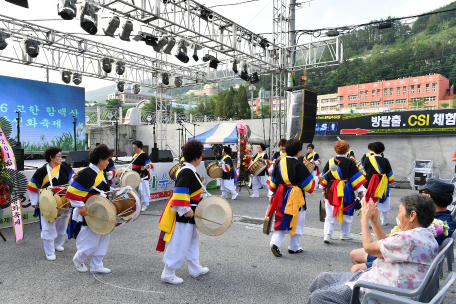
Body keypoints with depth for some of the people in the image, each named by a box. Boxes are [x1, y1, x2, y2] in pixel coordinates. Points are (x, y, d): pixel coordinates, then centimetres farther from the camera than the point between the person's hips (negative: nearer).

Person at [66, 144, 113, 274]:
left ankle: (96, 265, 26)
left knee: (104, 237, 13)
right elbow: (72, 191, -25)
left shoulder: (102, 173, 7)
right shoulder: (88, 174, -23)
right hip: (89, 214, -9)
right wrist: (81, 206, -27)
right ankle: (78, 260, 31)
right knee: (91, 242, 1)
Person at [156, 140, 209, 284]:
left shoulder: (188, 170, 8)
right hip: (184, 215, -11)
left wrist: (201, 200, 16)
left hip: (188, 215, 11)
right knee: (179, 245, 1)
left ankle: (195, 269, 38)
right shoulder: (188, 172, -23)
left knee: (192, 241, 22)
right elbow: (180, 194, -28)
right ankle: (168, 274, 15)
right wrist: (186, 211, -23)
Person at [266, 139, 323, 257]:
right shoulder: (298, 165, -14)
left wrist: (272, 194, 20)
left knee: (281, 221, 15)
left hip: (281, 196, 5)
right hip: (295, 198, -5)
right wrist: (317, 179, 9)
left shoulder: (280, 162, 3)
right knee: (297, 222, 12)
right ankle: (294, 247, 22)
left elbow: (272, 182, 9)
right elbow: (308, 184, -9)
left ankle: (275, 243, 0)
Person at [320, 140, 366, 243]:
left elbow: (324, 177, 7)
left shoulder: (330, 161, 1)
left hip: (331, 191, 2)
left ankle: (327, 233, -6)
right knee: (346, 213, 16)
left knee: (330, 214, 7)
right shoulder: (349, 162, -8)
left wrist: (324, 189, 18)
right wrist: (360, 191, 0)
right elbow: (355, 177, -7)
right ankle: (345, 234, 27)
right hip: (346, 191, -2)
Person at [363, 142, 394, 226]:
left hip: (369, 184, 0)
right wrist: (390, 181, 21)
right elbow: (390, 174, 2)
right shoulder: (385, 161, -7)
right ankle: (384, 221, 31)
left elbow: (364, 171, 6)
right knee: (384, 204, 17)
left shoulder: (368, 159, -5)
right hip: (382, 185, 0)